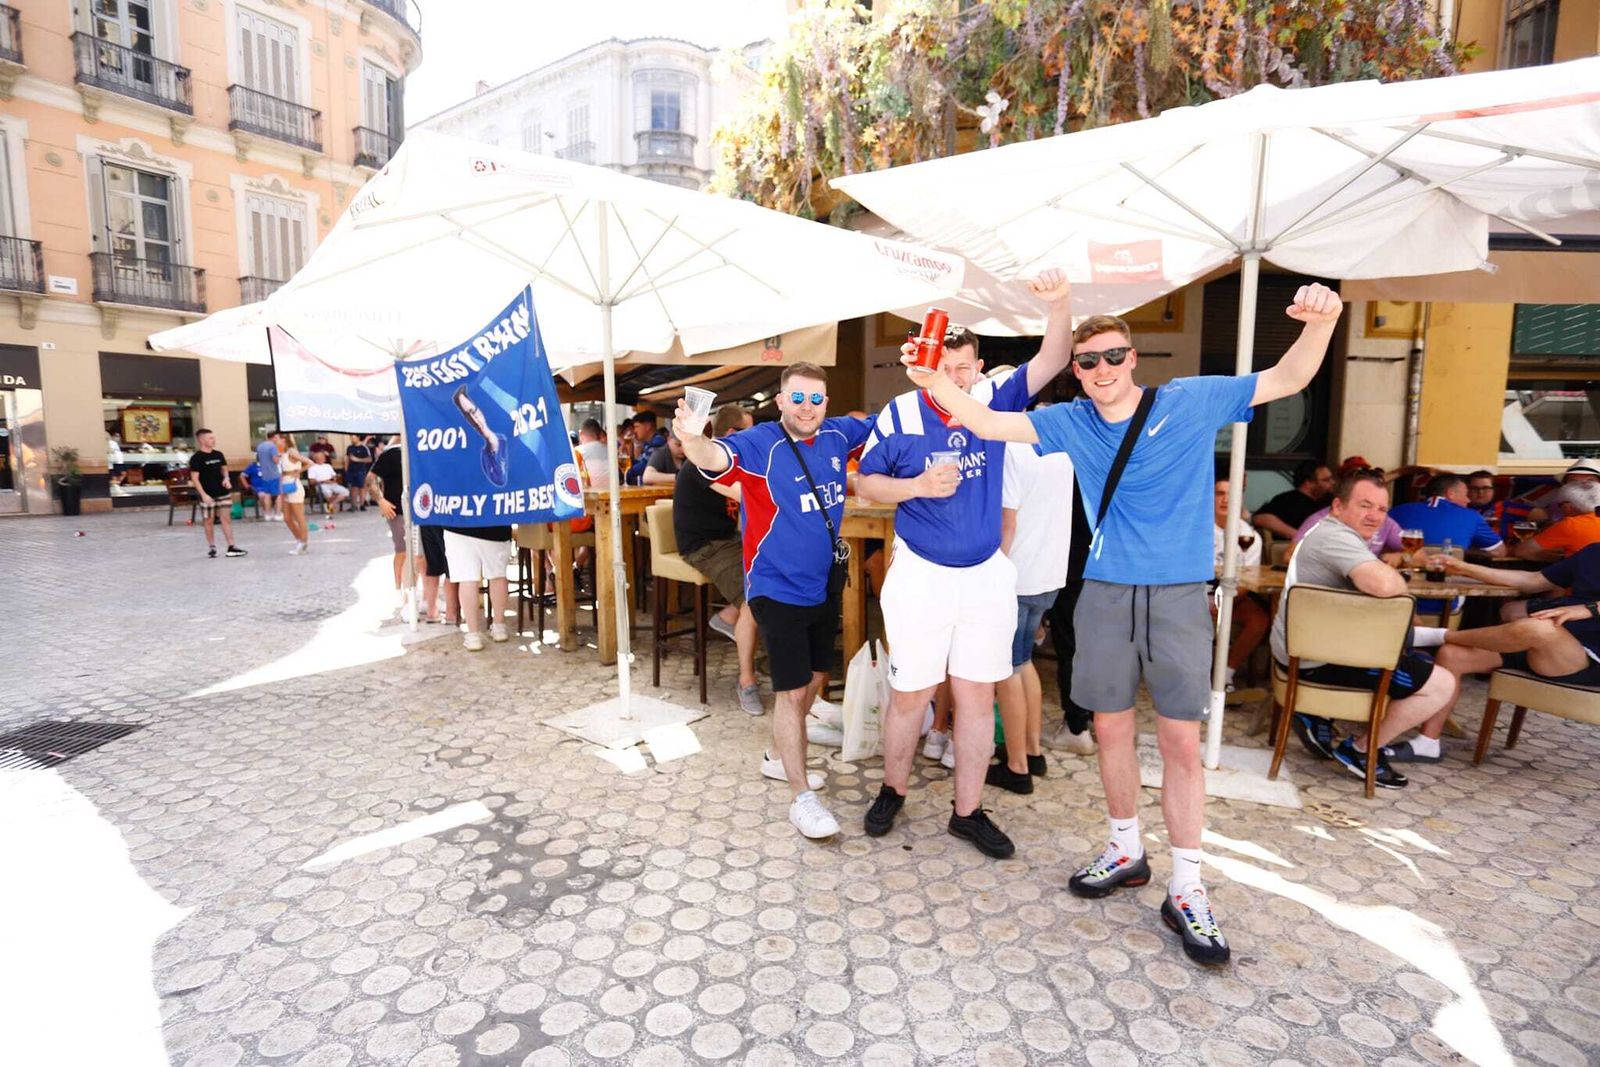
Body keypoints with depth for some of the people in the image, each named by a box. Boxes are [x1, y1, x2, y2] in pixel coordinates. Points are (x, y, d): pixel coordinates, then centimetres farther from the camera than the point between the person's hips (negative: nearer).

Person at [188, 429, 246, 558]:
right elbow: (194, 478, -11)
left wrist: (226, 478, -1)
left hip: (222, 493, 5)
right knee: (209, 521, 5)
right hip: (208, 495, -5)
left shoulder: (218, 455, 7)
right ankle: (211, 548, 17)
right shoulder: (196, 458, -9)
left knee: (226, 518, 2)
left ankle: (231, 547, 2)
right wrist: (203, 494, -18)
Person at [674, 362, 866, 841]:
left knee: (813, 679, 20)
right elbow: (714, 458, -38)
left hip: (823, 586, 7)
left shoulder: (838, 435, -1)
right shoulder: (759, 444, -19)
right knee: (791, 690, -4)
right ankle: (802, 797, 9)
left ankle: (781, 755, 42)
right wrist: (690, 438, -59)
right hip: (779, 589, -7)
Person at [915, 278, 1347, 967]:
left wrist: (1319, 323, -20)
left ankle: (1186, 890, 13)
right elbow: (987, 424, 1)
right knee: (1111, 728, 11)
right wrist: (934, 382, -13)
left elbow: (1287, 380, 0)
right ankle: (1126, 851, 31)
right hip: (1105, 594, 2)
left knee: (1181, 739, 0)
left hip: (1178, 595, -2)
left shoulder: (1192, 401, 0)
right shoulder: (1071, 422, 5)